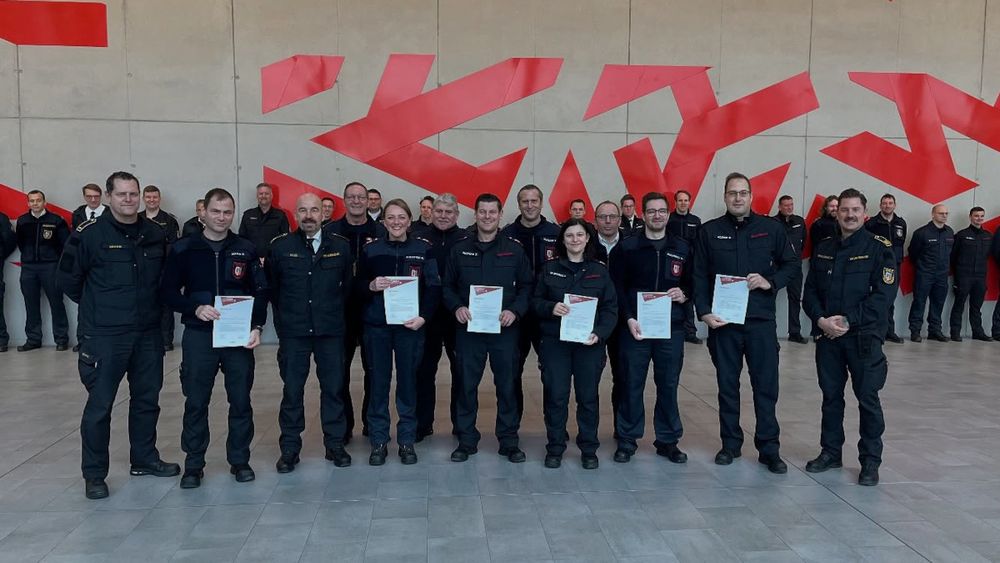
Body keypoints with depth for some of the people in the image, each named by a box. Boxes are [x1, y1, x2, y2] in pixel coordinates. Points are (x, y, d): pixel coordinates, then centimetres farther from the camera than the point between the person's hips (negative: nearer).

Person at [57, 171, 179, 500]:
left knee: (147, 399, 14)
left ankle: (144, 459, 31)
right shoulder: (89, 234, -9)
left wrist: (148, 305, 11)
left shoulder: (155, 234, 5)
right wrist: (97, 306, 7)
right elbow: (68, 280, -1)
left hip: (148, 333, 5)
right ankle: (94, 474, 13)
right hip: (104, 336, -5)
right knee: (99, 405, 0)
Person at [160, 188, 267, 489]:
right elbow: (168, 291, 2)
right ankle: (193, 465, 18)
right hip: (198, 336, -1)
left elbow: (260, 291, 6)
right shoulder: (183, 249, 2)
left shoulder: (246, 249, 5)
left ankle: (240, 461, 21)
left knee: (241, 401, 7)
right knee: (196, 402, 5)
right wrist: (195, 308, -15)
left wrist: (257, 326, -6)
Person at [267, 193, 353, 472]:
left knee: (333, 387, 7)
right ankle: (289, 448, 17)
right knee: (292, 390, 6)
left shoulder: (340, 246, 0)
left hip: (331, 331, 1)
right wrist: (287, 312, 11)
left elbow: (348, 283, 12)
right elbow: (270, 286, 9)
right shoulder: (280, 246, -2)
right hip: (293, 332, -1)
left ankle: (335, 444, 21)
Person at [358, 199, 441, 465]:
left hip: (410, 324, -1)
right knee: (378, 382, 4)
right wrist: (372, 286, -13)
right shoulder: (370, 250, 5)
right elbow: (357, 286, 9)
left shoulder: (423, 249, 2)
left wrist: (422, 317, -12)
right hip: (377, 325, 1)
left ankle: (407, 440, 17)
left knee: (408, 381, 5)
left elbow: (433, 287, 0)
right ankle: (378, 441, 16)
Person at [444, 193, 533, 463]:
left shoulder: (514, 249, 5)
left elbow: (526, 286, 5)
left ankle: (509, 441, 17)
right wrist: (457, 307, -10)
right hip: (468, 327, 1)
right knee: (467, 384, 5)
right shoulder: (460, 249, 6)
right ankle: (466, 440, 18)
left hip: (504, 328, 0)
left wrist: (515, 311, -11)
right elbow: (448, 286, 8)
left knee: (507, 384, 5)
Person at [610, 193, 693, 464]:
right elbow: (618, 287, -2)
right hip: (635, 326, -2)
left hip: (671, 328, 2)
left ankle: (668, 440, 21)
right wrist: (629, 319, -12)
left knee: (668, 385, 8)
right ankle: (627, 439, 16)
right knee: (632, 385, 4)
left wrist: (684, 295, -7)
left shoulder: (682, 248, 9)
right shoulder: (627, 247, 1)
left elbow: (693, 283, 14)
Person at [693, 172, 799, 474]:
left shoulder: (771, 228, 3)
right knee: (727, 385, 9)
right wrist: (704, 312, -7)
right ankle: (730, 444, 21)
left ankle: (769, 448, 11)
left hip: (761, 321, 0)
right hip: (722, 321, 1)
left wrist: (771, 281, -8)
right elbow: (699, 276, 3)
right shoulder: (709, 231, 4)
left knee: (766, 386, 2)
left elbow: (792, 264, 10)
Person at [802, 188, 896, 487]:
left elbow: (883, 294, -11)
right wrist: (821, 319, -9)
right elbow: (810, 291, 9)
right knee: (831, 396, 12)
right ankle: (830, 452, 24)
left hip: (864, 336, -4)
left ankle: (870, 461, 12)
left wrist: (847, 320, -18)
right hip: (827, 336, 4)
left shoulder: (879, 248, -3)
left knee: (868, 398, 0)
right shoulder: (823, 249, 11)